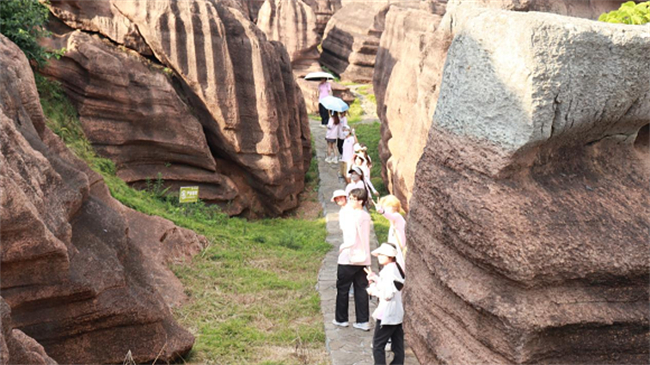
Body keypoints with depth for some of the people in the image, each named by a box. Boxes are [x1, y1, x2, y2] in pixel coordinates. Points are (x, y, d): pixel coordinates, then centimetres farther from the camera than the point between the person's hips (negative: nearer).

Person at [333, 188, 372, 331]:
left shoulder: (352, 215, -18)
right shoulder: (366, 216, 6)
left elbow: (352, 240, -23)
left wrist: (342, 247, -7)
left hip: (349, 259, -6)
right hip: (364, 259, 6)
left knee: (342, 289, 9)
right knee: (361, 290, 9)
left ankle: (341, 319, 18)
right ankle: (363, 321, 8)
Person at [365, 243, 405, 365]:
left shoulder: (389, 270, -19)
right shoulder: (395, 267, 10)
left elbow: (387, 294, -24)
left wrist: (373, 290, -10)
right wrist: (375, 279, 2)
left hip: (387, 314, -10)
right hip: (397, 313, 10)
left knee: (378, 345, -2)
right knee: (397, 345, 12)